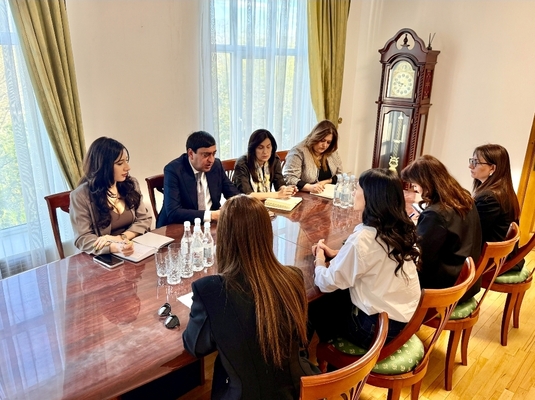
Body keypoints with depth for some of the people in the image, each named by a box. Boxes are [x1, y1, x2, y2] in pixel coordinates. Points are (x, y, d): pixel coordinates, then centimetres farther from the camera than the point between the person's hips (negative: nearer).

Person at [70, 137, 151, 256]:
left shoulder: (131, 184, 5)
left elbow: (144, 219, 6)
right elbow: (83, 239, -11)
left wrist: (122, 238, -12)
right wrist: (117, 247, -28)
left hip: (137, 251, 3)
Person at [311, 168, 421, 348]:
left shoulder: (363, 238, -27)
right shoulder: (402, 228, -3)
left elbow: (328, 283, -17)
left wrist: (319, 260, 2)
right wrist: (336, 253, 8)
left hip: (376, 326, -7)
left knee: (315, 308, 16)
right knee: (334, 299, 24)